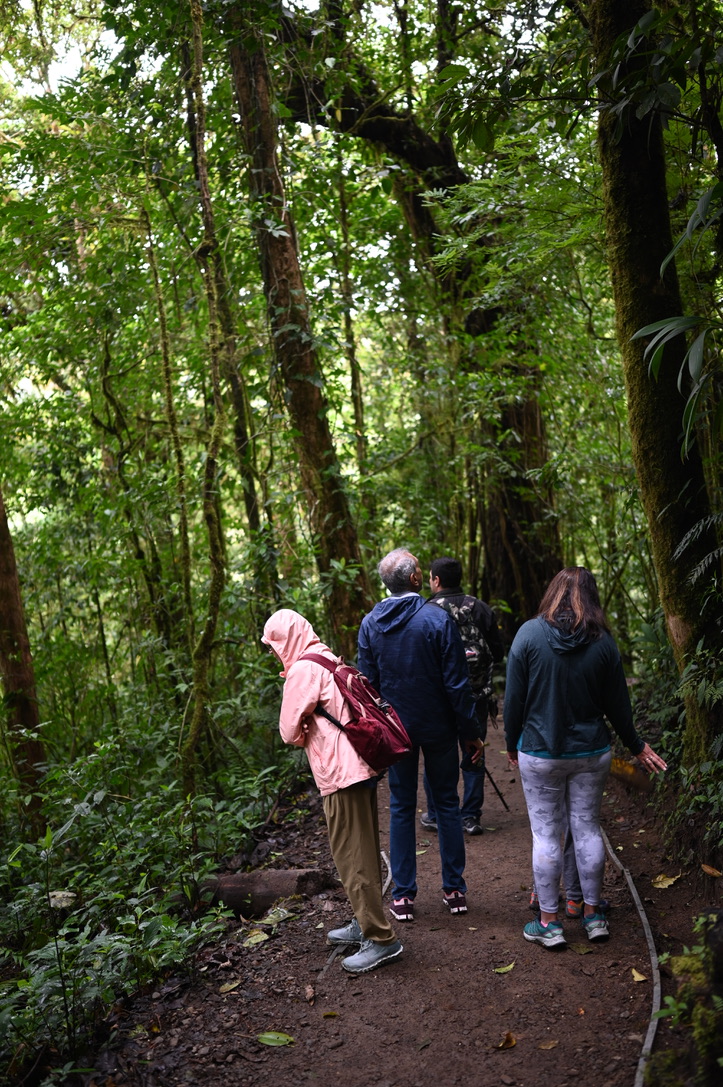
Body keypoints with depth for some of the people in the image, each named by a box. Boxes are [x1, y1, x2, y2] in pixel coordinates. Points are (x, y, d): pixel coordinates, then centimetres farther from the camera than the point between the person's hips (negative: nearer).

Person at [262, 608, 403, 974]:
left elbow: (290, 731, -10)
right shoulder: (329, 660, 16)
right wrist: (313, 734, 7)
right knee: (362, 852, 18)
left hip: (341, 773, -10)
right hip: (361, 765, 10)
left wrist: (303, 736, 8)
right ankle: (366, 923, 29)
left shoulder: (302, 670, -13)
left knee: (351, 857, -3)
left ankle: (380, 938, 2)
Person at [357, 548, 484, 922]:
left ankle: (403, 896, 15)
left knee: (401, 808, 11)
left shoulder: (370, 623, -4)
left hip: (395, 729, 2)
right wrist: (470, 731, -4)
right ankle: (454, 890, 19)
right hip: (438, 727, -2)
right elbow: (456, 683, -12)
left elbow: (366, 682, 1)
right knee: (446, 803, 12)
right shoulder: (438, 619, -14)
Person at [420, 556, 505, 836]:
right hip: (477, 695, 3)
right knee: (474, 755, 12)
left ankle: (435, 816, 20)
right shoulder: (481, 608, -1)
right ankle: (471, 817, 17)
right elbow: (498, 653, 4)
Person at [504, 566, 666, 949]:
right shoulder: (603, 642, -4)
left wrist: (511, 742, 6)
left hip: (540, 752, -2)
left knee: (545, 833, 5)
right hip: (591, 752, 3)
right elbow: (617, 703, 3)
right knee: (587, 828, 13)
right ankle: (592, 914, 25)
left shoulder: (529, 633, -10)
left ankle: (548, 922, 13)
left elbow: (514, 697, -7)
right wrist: (637, 747, 18)